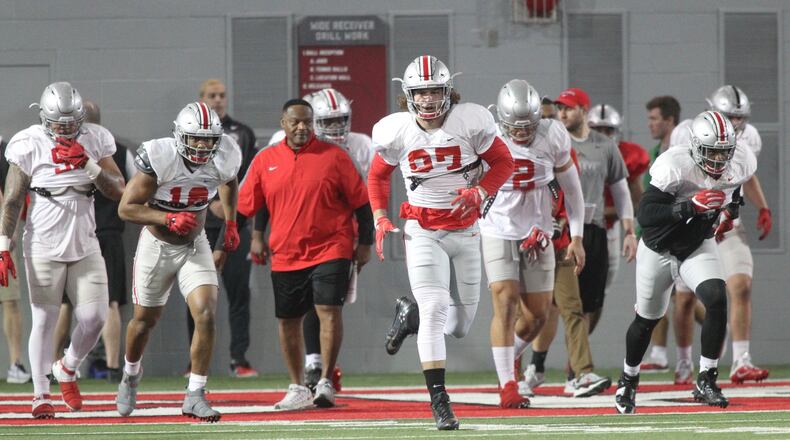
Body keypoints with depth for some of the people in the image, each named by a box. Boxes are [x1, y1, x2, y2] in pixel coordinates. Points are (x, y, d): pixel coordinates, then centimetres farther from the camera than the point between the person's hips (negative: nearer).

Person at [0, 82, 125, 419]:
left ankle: (67, 368, 26)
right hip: (43, 248, -3)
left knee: (94, 318, -2)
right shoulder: (30, 147, -9)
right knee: (44, 320, -2)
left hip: (85, 247, 3)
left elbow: (118, 191, -3)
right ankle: (40, 394, 8)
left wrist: (88, 165, -18)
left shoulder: (95, 142, 0)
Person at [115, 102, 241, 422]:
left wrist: (230, 224, 8)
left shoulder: (222, 159, -15)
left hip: (195, 246, 2)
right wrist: (169, 219, -34)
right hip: (157, 245, -2)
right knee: (145, 320, 16)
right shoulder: (158, 158, -28)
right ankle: (131, 374, 46)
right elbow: (126, 208, -24)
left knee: (206, 316, -16)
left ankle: (195, 396, -8)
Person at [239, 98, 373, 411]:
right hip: (286, 255, 3)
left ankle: (326, 382, -6)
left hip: (330, 249, -3)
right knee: (288, 320, 8)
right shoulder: (265, 161, 4)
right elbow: (245, 207, 10)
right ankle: (297, 389, 21)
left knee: (329, 310, -15)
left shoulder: (333, 156, -2)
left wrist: (365, 243, 0)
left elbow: (360, 201, 2)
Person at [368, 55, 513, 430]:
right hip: (422, 228, -1)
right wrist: (380, 219, -1)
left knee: (460, 324, 7)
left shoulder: (469, 123, -12)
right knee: (434, 309, -15)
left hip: (465, 227, 1)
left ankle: (410, 314, 39)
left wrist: (480, 192, -18)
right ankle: (439, 401, -10)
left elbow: (503, 162, -1)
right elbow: (378, 175, 10)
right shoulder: (396, 132, -8)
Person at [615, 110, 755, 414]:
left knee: (717, 300, -23)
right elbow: (645, 214, -36)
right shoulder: (676, 167, -32)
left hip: (698, 248, 3)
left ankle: (706, 381, -13)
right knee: (647, 319, 13)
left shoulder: (740, 165, -15)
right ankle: (628, 379, 41)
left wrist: (730, 210, -5)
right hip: (659, 249, -3)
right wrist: (691, 206, -45)